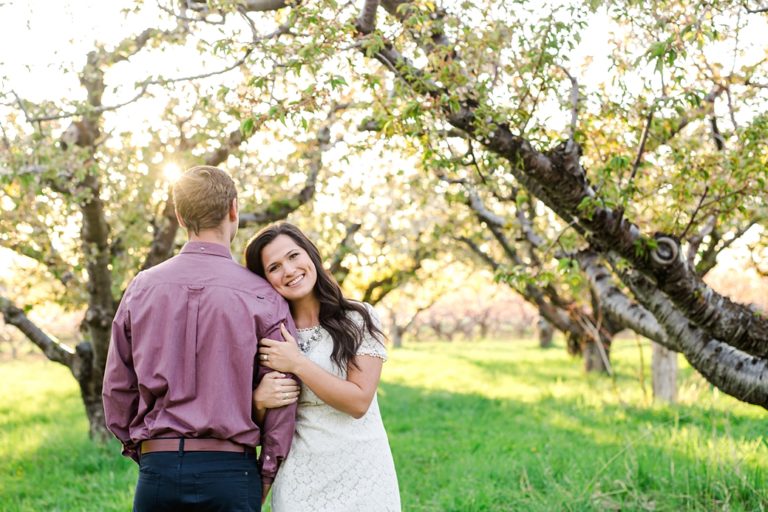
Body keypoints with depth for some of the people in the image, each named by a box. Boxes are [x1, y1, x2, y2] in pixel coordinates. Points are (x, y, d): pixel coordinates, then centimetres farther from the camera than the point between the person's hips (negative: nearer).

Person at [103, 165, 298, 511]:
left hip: (157, 466, 3)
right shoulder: (263, 297, -5)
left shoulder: (141, 287, 3)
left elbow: (116, 388, 8)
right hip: (229, 469, -2)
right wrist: (267, 475, 6)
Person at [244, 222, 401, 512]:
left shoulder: (359, 318, -5)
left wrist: (298, 364, -16)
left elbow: (359, 402, -13)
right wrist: (258, 400, -14)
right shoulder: (267, 334, 1)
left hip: (364, 474, -2)